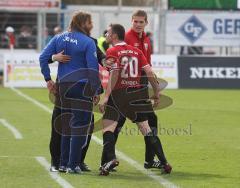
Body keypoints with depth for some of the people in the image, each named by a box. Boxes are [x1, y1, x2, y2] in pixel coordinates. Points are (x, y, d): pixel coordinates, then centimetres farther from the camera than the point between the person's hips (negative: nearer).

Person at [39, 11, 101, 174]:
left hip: (63, 86, 6)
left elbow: (43, 57, 3)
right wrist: (96, 92, -6)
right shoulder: (88, 42, -9)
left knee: (67, 125, 16)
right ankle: (73, 165, -3)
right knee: (80, 125, 0)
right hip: (82, 86, -6)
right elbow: (93, 68, -11)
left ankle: (64, 163, 18)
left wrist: (48, 79, 8)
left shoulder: (59, 38, 7)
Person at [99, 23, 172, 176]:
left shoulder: (112, 52, -4)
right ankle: (164, 162, 10)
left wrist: (106, 97, -19)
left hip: (119, 93, -5)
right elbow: (149, 73, 5)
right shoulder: (136, 51, 12)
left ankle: (110, 158, -24)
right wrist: (157, 93, 13)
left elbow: (114, 74, -17)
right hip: (137, 93, 5)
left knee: (108, 126, -2)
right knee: (145, 127, 13)